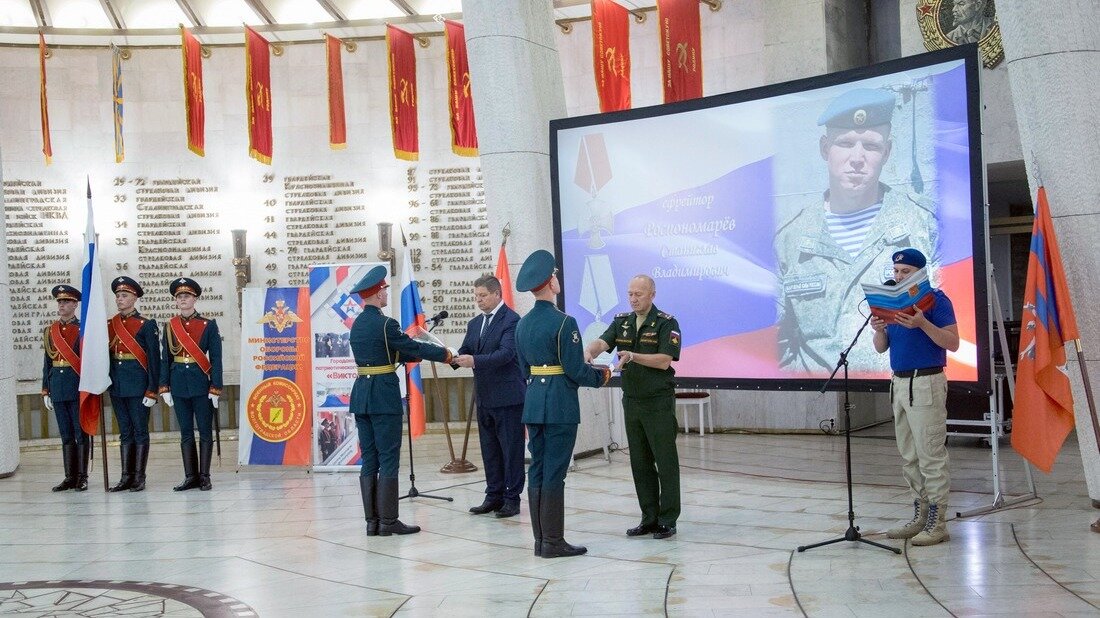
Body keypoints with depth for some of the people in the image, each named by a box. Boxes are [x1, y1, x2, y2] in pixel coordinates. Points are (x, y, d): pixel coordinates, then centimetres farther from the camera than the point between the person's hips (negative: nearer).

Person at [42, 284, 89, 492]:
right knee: (66, 435, 9)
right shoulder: (50, 331, 12)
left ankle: (82, 477, 5)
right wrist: (45, 391, 10)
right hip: (58, 388, 5)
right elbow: (47, 363, 14)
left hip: (78, 387, -5)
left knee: (81, 434, 0)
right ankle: (70, 477, 14)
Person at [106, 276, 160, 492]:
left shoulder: (146, 325, -5)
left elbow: (154, 360, -8)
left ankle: (139, 478, 3)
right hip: (117, 385, 5)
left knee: (140, 431, 0)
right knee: (125, 433, 9)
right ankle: (126, 477, 12)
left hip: (138, 385, -5)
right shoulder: (109, 325, 11)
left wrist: (152, 391, -13)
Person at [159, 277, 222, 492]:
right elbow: (165, 359, 9)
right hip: (179, 384, 3)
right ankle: (190, 476, 11)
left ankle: (204, 476, 7)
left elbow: (216, 359, -2)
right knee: (186, 432, 6)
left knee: (205, 431, 1)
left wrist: (215, 388, -8)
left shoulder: (208, 325, 0)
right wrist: (164, 387, 2)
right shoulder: (170, 327, 8)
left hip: (201, 384, -3)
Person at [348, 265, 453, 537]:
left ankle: (371, 521, 10)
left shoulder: (356, 324, 12)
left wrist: (415, 356, 25)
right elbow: (413, 346, -7)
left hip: (361, 394, 8)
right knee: (389, 458, -3)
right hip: (384, 395, -8)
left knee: (369, 459, 8)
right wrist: (444, 354, 6)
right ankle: (388, 521, -1)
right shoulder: (385, 324, -13)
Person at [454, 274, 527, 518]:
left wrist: (475, 360, -31)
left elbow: (506, 353, -21)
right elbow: (465, 352, 9)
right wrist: (455, 358, -14)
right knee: (489, 449, 12)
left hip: (508, 396, -8)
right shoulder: (474, 324, 15)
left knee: (511, 449, 0)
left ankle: (512, 498, 6)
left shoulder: (511, 320, -10)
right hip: (484, 397, 8)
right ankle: (494, 496, 20)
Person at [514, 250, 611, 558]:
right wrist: (601, 376, 4)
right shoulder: (563, 322, -14)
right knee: (554, 472, -3)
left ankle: (541, 539, 15)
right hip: (560, 405, -7)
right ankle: (553, 541, 1)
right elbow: (576, 369, -13)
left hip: (533, 403, 7)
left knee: (537, 470, 10)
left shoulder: (522, 324, 9)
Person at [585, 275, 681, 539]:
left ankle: (667, 520, 6)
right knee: (640, 463, 10)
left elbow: (664, 361, -16)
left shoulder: (666, 323, -7)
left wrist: (632, 356, -27)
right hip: (632, 401, 6)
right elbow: (602, 342, -7)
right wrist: (589, 351, -30)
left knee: (665, 461, -2)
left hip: (659, 403, -6)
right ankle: (649, 518, 19)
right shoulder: (621, 322, 9)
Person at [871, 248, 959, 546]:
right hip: (899, 382, 8)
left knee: (931, 455, -6)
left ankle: (938, 522, -1)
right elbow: (881, 348, 14)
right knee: (909, 456, 11)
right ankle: (920, 517, 18)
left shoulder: (936, 300, -6)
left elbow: (952, 343, -13)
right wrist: (879, 329, -7)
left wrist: (922, 323, -25)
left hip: (926, 382, -8)